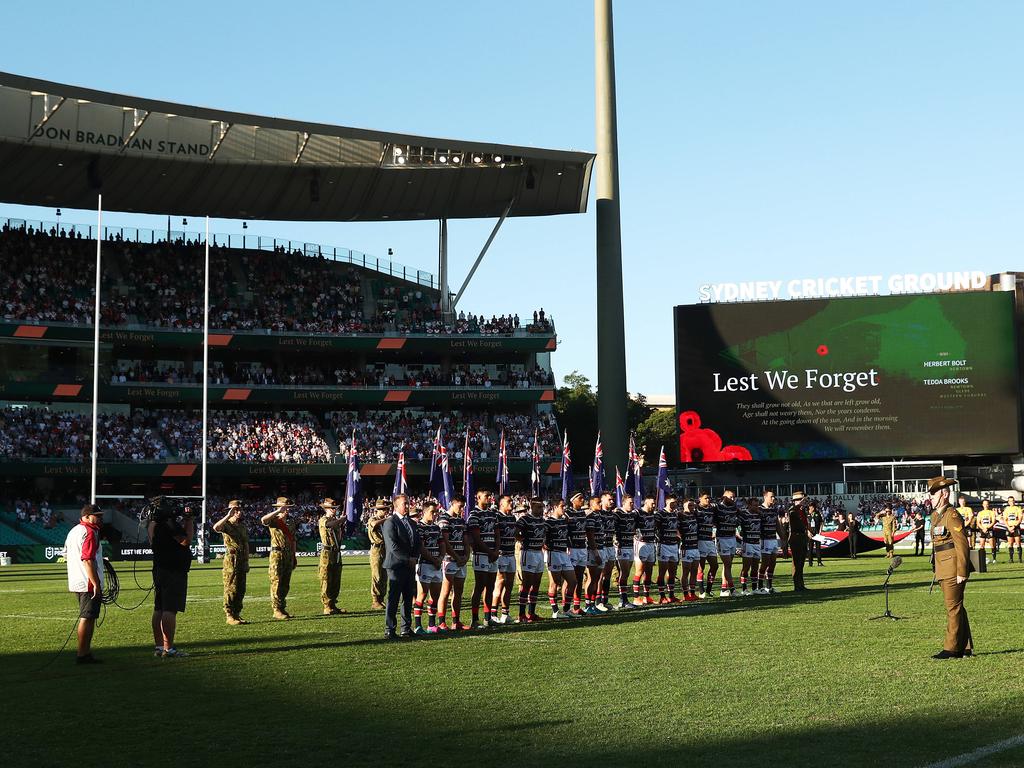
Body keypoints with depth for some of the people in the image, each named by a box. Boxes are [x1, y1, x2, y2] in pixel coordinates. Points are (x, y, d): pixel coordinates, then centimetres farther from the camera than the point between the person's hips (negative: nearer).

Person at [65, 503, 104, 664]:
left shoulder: (73, 531, 17)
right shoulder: (89, 532, -14)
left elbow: (66, 556, 25)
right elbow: (87, 560, -22)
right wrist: (96, 584, -23)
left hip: (75, 584, 10)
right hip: (88, 584, -10)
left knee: (87, 618, 16)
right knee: (87, 618, -6)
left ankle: (86, 652, 20)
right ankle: (82, 654, -5)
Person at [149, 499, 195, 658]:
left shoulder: (152, 523, 12)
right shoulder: (169, 522, -16)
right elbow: (186, 540, -19)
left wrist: (186, 520, 11)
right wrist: (189, 520, -10)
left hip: (159, 570, 10)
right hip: (174, 572, -10)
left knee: (159, 609, 11)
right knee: (170, 610, -9)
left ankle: (158, 646, 16)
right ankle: (168, 649, -10)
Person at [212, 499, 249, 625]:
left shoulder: (243, 526, 18)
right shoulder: (227, 524, -4)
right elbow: (216, 527, -29)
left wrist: (247, 563, 18)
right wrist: (228, 516, -27)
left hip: (242, 562, 7)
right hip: (231, 561, -7)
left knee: (241, 591, 8)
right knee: (231, 590, -6)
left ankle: (237, 614, 15)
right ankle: (230, 616, -3)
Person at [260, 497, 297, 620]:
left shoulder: (291, 523, 16)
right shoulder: (274, 521, -3)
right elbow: (263, 520, -27)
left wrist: (294, 557, 18)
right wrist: (278, 511, -28)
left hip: (288, 555, 6)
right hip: (277, 554, -6)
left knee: (286, 584, 9)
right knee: (276, 583, -6)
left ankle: (282, 608, 16)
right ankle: (277, 610, -6)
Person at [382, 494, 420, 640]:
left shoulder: (411, 523, 17)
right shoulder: (390, 522, -8)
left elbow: (418, 543, 19)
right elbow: (393, 545, -16)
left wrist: (415, 558, 1)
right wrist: (408, 559, -13)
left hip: (410, 566, 7)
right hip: (396, 566, -7)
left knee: (408, 598, 9)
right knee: (393, 599, -5)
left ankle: (406, 628, 16)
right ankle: (389, 630, -1)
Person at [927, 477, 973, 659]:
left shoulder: (952, 515, -14)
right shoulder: (935, 515, 15)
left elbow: (962, 545, -17)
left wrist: (961, 572, -19)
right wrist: (937, 571, 22)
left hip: (953, 570, -10)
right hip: (943, 570, 10)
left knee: (954, 607, -4)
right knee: (955, 607, 13)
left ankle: (952, 648, 0)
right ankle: (965, 648, 20)